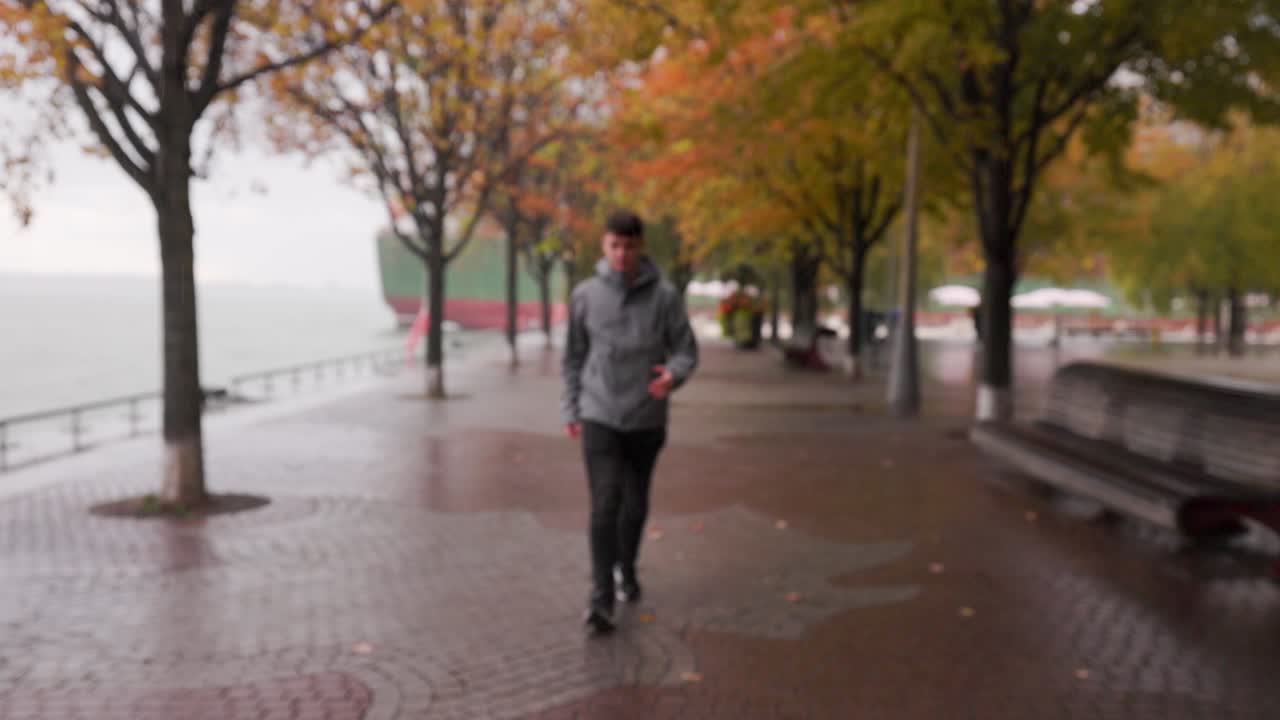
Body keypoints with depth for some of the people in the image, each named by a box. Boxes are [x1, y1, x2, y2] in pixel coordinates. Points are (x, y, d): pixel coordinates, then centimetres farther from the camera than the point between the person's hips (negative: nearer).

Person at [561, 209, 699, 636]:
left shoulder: (665, 297, -5)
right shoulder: (584, 296, -2)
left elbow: (686, 350, -2)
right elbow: (574, 357, 7)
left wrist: (673, 374, -24)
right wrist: (570, 409, 6)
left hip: (647, 420, 1)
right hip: (599, 417, -1)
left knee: (635, 503, 15)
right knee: (605, 505, -10)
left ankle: (627, 570, 39)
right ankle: (601, 598, -6)